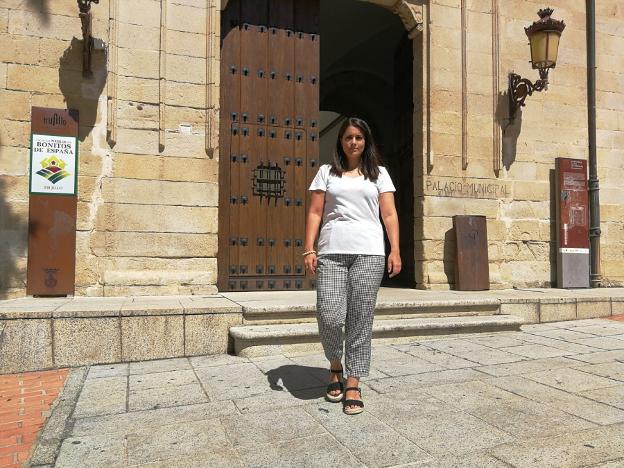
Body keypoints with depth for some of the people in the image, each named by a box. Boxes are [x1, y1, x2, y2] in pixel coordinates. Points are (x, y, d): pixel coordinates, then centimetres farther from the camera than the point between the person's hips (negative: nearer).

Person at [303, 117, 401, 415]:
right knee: (329, 317, -10)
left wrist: (395, 251, -3)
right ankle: (335, 365, 20)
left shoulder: (378, 174, 16)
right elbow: (314, 212, 9)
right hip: (331, 252, 0)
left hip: (368, 253, 0)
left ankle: (353, 385, 9)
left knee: (360, 321, -2)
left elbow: (389, 214, 9)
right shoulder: (327, 172, 15)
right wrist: (309, 250, -2)